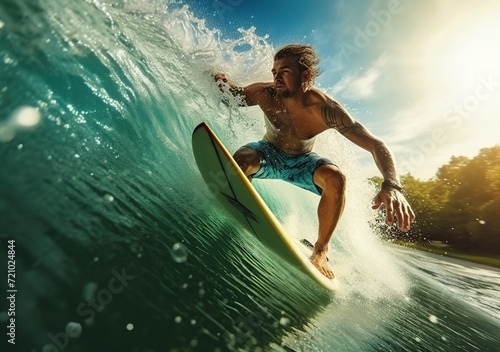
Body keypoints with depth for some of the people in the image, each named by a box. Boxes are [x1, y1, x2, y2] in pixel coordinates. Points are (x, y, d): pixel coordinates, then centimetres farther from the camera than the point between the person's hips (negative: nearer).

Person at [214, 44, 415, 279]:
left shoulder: (325, 109, -29)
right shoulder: (264, 93, -22)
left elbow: (376, 145, -32)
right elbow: (234, 99, 0)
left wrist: (391, 185, -49)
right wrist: (225, 86, -24)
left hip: (301, 162, 0)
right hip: (269, 153, 1)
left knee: (336, 178, -31)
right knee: (239, 161, -33)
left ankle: (320, 252, -12)